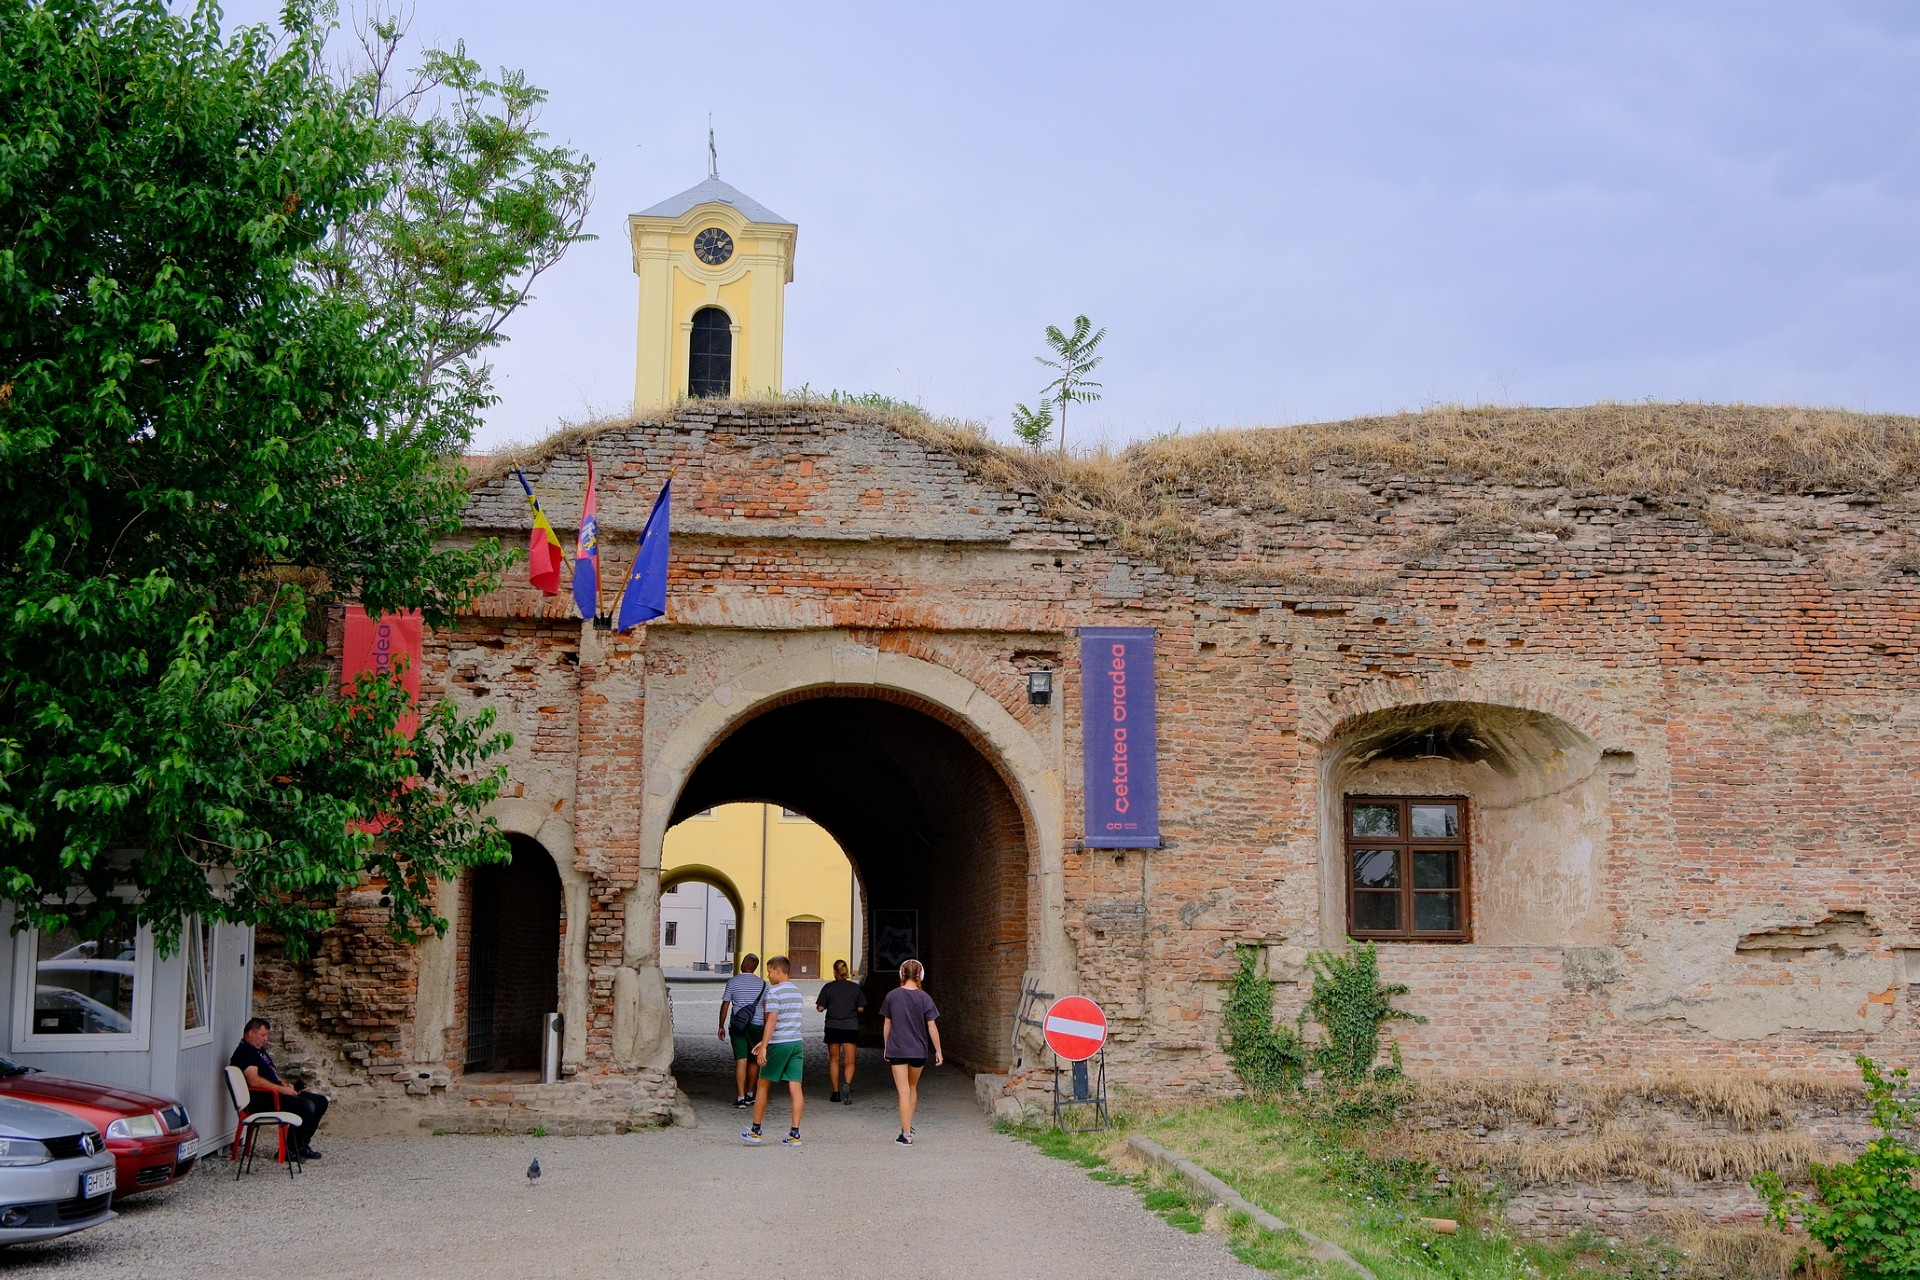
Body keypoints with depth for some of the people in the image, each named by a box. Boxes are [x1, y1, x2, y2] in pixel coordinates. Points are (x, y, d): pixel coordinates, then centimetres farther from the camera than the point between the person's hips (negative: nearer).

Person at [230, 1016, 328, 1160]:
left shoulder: (259, 1050, 20)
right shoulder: (244, 1052, -13)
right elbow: (254, 1080, -24)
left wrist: (286, 1085, 10)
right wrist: (282, 1089, -20)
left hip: (274, 1093, 11)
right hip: (261, 1101, -11)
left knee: (320, 1102, 4)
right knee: (306, 1106, -28)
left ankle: (302, 1145, 7)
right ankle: (290, 1149, -15)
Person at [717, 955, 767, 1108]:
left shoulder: (733, 982, -2)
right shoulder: (762, 983, 3)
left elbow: (725, 1005, -1)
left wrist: (721, 1026, 7)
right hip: (757, 1025, 2)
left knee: (740, 1061, -5)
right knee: (754, 1061, 14)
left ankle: (740, 1097, -10)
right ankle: (749, 1094, 22)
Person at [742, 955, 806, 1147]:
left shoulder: (774, 992, -9)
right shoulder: (797, 992, 16)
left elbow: (772, 1020, -18)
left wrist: (764, 1046, -18)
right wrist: (765, 1042, 25)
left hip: (779, 1044, -6)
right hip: (796, 1042, 6)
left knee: (764, 1085, 7)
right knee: (795, 1087, 1)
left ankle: (756, 1131, 13)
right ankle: (795, 1134, -4)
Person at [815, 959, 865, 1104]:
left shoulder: (828, 987, -3)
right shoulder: (855, 987, 0)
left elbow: (820, 1008, -3)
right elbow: (861, 1008, 2)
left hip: (832, 1027, 0)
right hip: (851, 1027, 0)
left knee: (834, 1060, 11)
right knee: (849, 1061, 0)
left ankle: (836, 1093, 12)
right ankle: (847, 1083, -27)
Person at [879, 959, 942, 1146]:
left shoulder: (892, 996, -3)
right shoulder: (924, 998, -6)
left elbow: (886, 1024, 4)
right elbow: (932, 1027, -4)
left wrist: (886, 1047, 15)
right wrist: (938, 1051, 3)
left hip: (897, 1050, -1)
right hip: (918, 1050, 1)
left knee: (904, 1091, -2)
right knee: (913, 1087, 21)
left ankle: (906, 1135, -5)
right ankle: (908, 1127, 29)